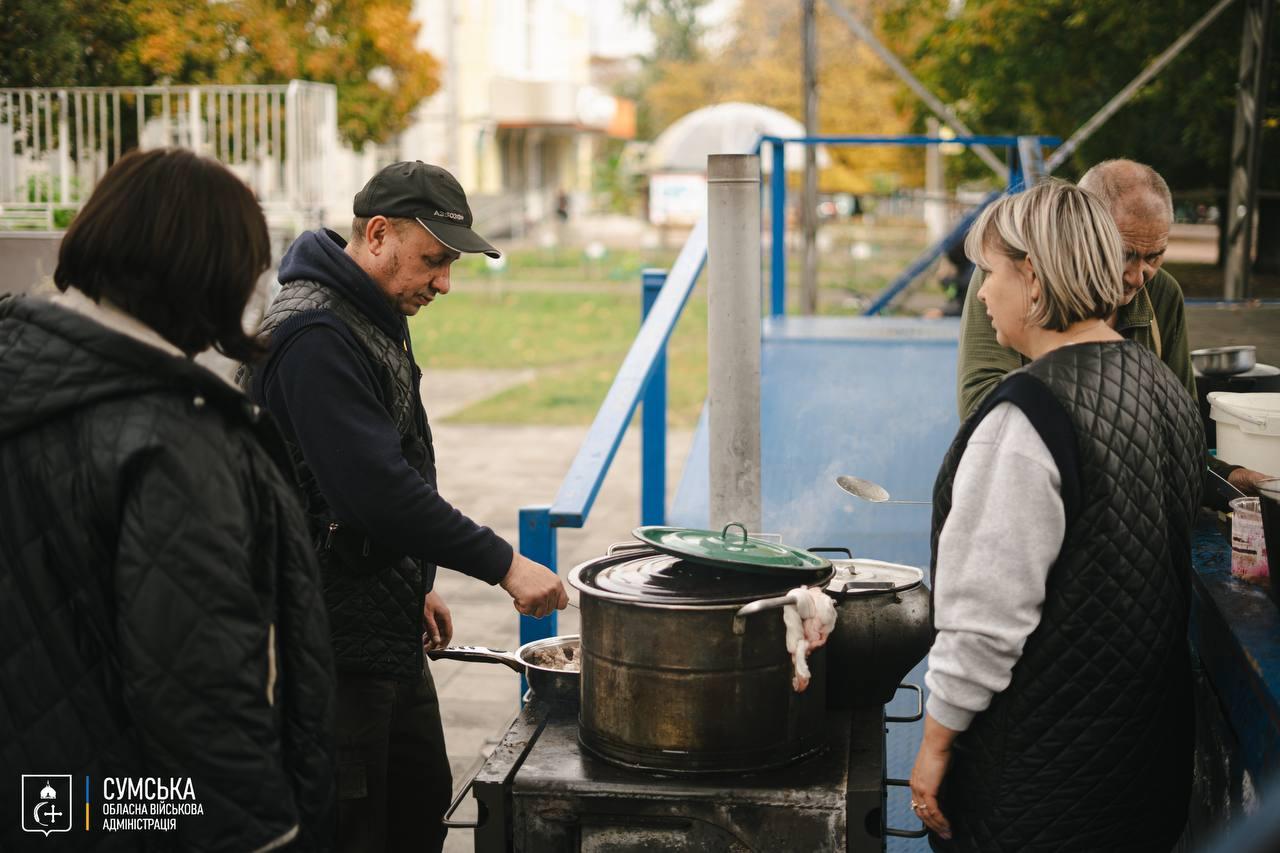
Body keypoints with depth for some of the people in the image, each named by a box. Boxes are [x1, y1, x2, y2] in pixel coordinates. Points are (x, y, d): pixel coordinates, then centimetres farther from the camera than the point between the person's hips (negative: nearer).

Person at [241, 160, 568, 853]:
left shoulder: (375, 321, 13)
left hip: (386, 628, 10)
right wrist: (504, 565, -23)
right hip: (334, 640, -10)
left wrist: (416, 583, 19)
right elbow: (376, 489, -28)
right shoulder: (314, 335, -21)